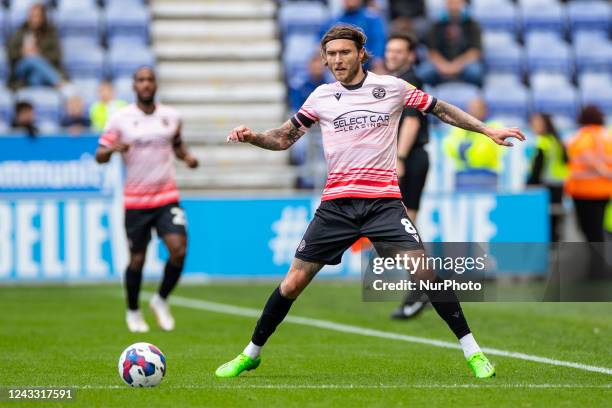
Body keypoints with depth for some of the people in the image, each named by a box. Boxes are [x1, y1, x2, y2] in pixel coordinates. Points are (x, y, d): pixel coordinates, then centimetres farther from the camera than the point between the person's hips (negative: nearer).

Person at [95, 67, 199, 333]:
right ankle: (133, 311, 27)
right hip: (135, 201, -2)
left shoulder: (171, 116, 6)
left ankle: (161, 300, 8)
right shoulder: (120, 119, -3)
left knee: (179, 249, -16)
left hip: (167, 197, 2)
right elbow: (100, 156, -3)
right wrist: (112, 149, -25)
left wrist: (187, 157, 2)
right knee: (137, 259, 3)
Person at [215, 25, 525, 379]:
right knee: (294, 282, -1)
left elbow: (441, 109, 12)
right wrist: (252, 137, -4)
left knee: (424, 272, -17)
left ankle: (472, 351, -6)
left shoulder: (392, 87, 2)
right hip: (336, 203, 2)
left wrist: (487, 130, 7)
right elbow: (285, 138, 15)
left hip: (384, 200, -2)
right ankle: (252, 354, 16)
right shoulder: (322, 97, 8)